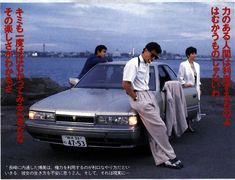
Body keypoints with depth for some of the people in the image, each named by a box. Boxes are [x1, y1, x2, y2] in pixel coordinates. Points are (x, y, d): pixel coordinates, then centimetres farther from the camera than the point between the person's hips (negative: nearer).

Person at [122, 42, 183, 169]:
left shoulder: (146, 65, 17)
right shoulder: (133, 63, -12)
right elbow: (125, 84, -20)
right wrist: (135, 97, -13)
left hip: (149, 96, 9)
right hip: (140, 98, -9)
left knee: (155, 129, 4)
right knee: (159, 127, -10)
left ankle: (161, 159, 7)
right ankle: (170, 157, -2)